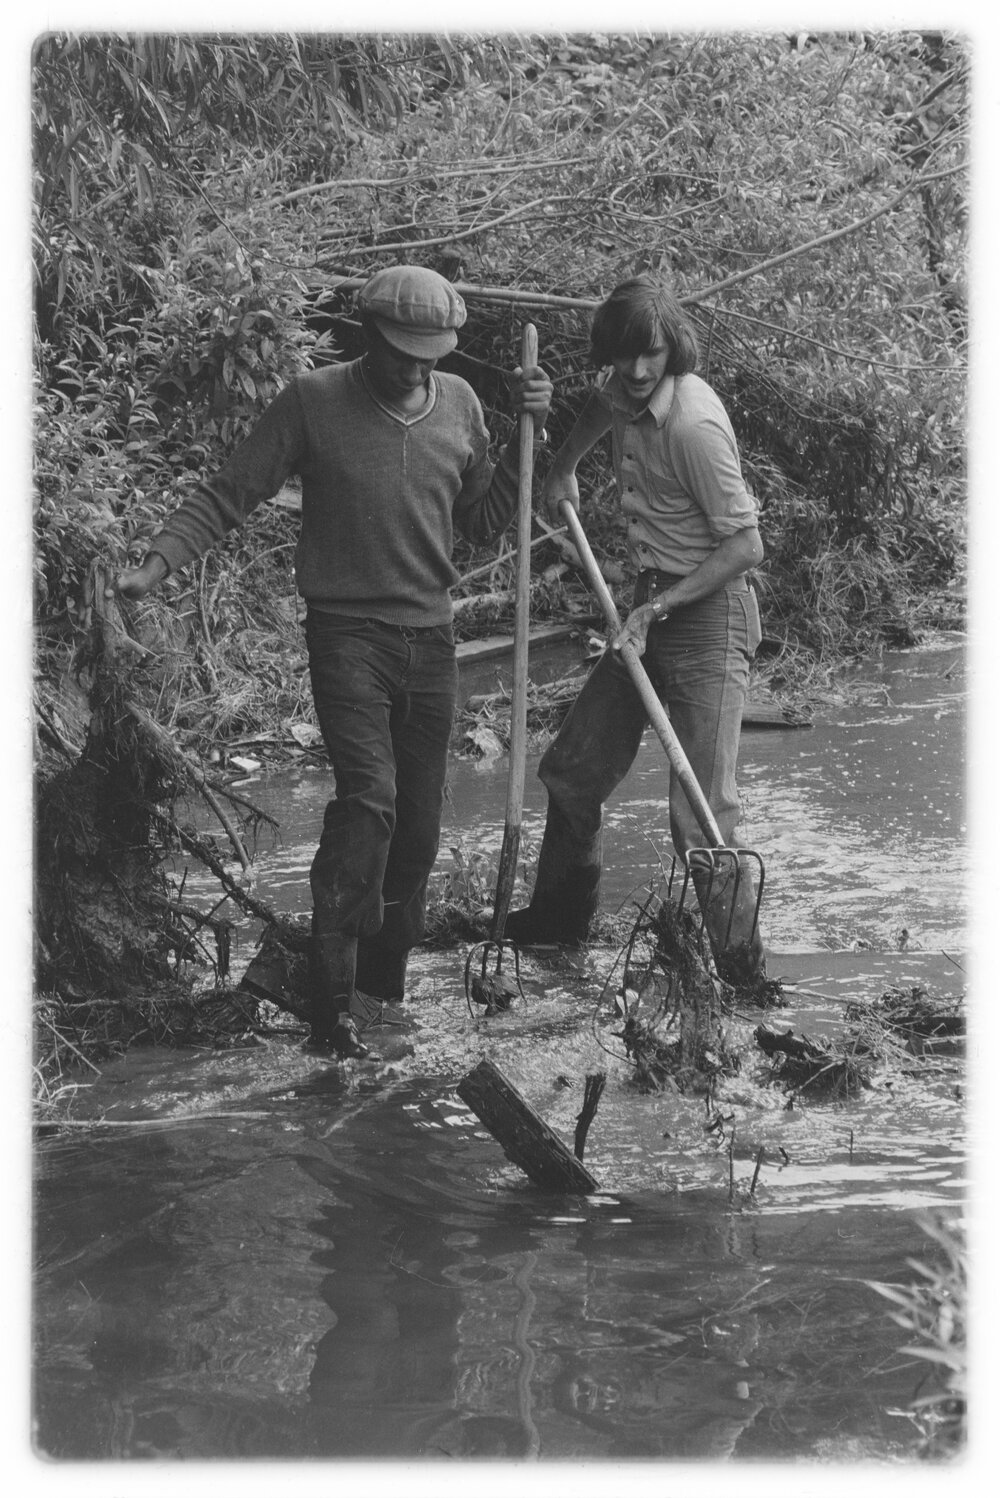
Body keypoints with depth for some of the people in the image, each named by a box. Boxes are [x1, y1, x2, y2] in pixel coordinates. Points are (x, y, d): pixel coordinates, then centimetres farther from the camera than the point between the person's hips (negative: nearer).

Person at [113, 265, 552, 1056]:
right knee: (368, 797, -21)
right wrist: (157, 563, -20)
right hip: (348, 632, -5)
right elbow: (226, 496, -7)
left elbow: (484, 521, 11)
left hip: (430, 637, 5)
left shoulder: (458, 404, 4)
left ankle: (386, 982, 27)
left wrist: (527, 436, -1)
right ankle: (331, 1004, -20)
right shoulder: (313, 402, -8)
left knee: (419, 823, 8)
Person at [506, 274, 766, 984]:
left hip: (709, 614, -9)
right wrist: (563, 468, 23)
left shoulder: (694, 424, -24)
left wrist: (660, 606, -22)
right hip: (654, 607, 9)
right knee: (572, 770, 17)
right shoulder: (628, 389, 2)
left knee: (702, 818, -13)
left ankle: (745, 975, -5)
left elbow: (747, 545, -21)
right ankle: (560, 916, 38)